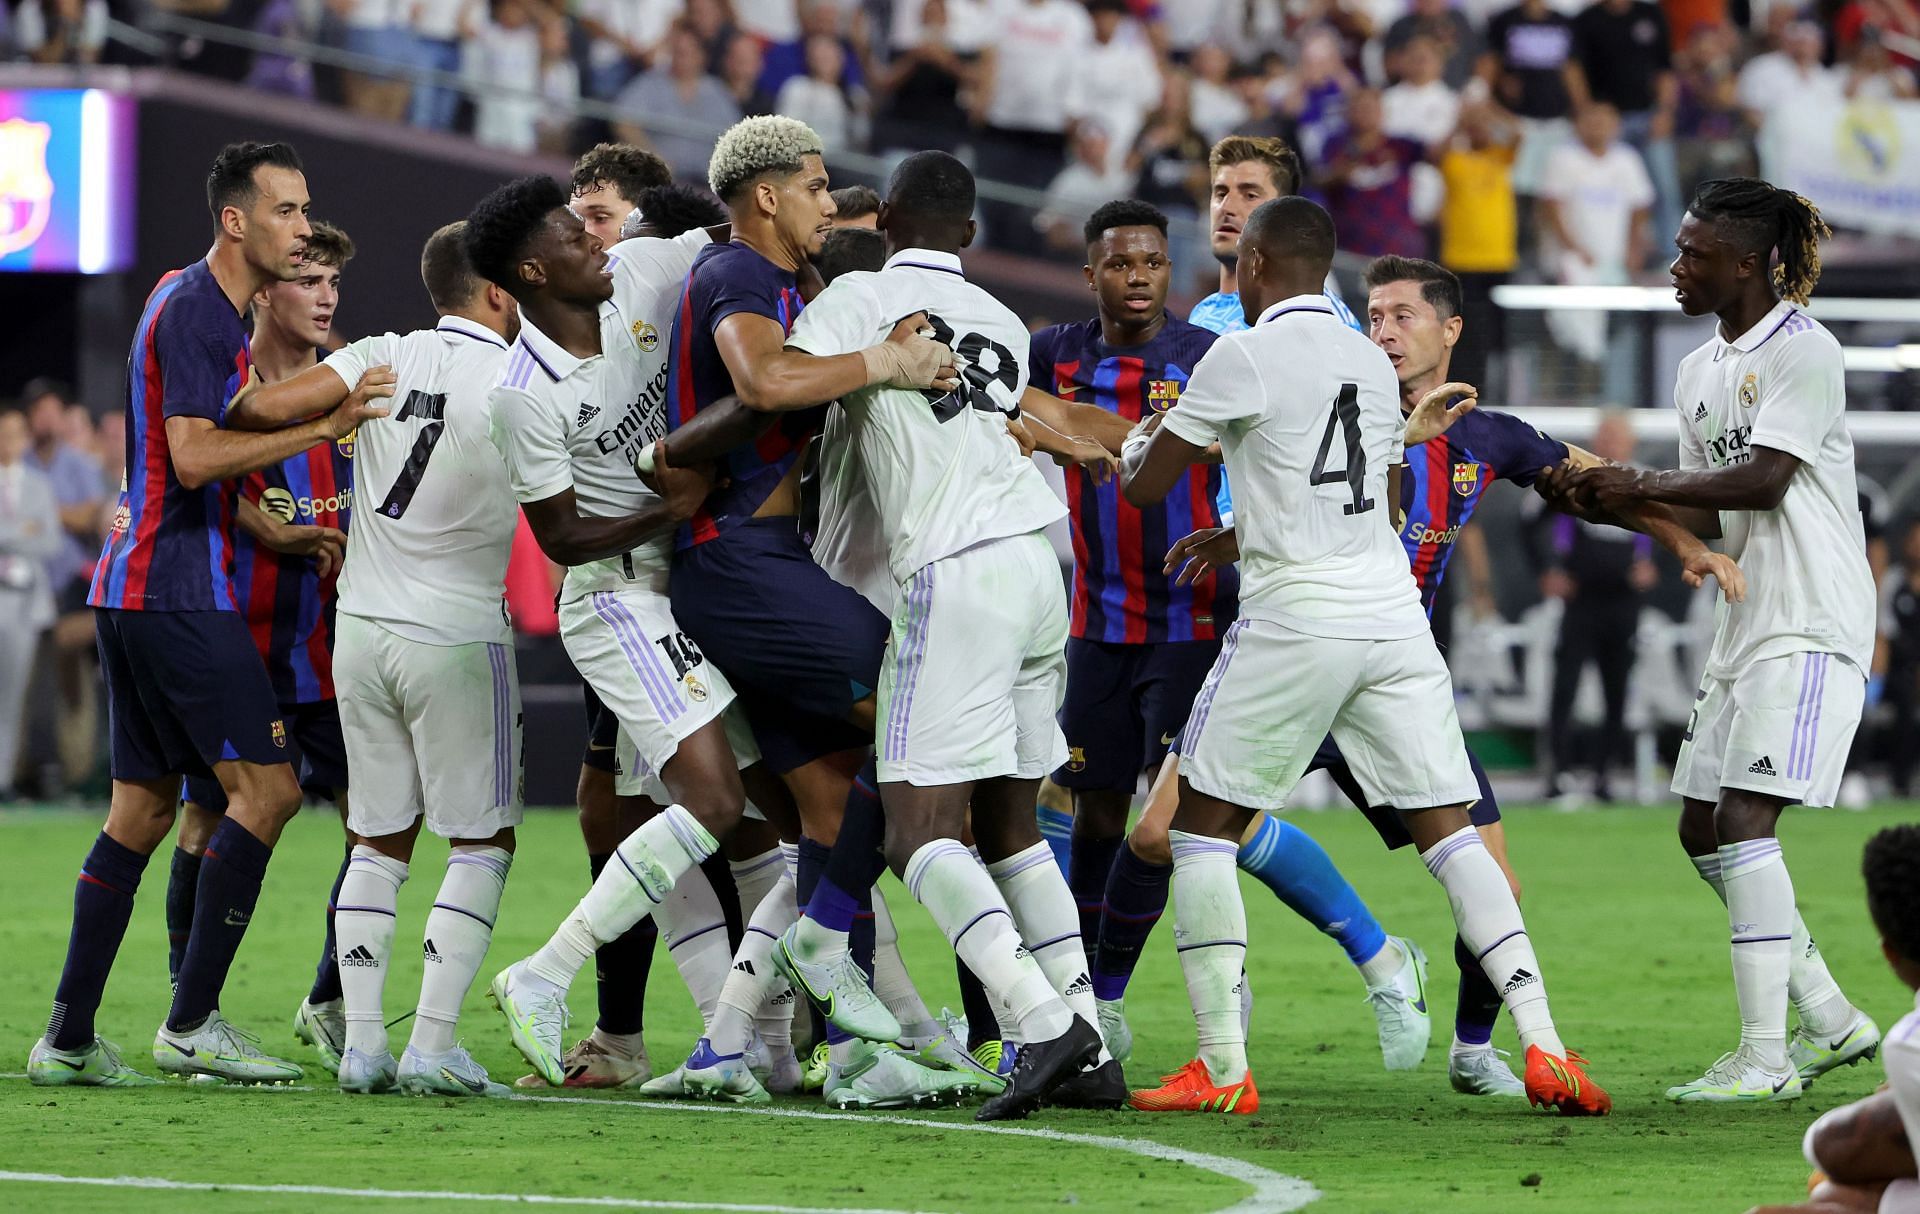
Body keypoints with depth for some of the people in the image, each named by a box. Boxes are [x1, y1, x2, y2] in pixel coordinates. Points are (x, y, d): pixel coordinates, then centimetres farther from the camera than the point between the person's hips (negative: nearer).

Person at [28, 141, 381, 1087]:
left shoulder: (188, 297, 18)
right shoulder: (193, 311, -13)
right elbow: (193, 457, -22)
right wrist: (320, 429, -23)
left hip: (133, 585, 10)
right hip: (179, 592, -10)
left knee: (141, 811, 10)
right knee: (267, 788, -10)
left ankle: (68, 1037, 9)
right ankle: (191, 1025, -11)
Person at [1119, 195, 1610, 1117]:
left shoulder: (1245, 358, -5)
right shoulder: (1371, 361, 14)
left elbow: (1145, 486, 0)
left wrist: (1137, 443, 24)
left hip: (1294, 619, -5)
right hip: (1391, 612, 5)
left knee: (1204, 827, 7)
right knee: (1449, 830, 6)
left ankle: (1222, 1068, 0)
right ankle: (1542, 1045, -6)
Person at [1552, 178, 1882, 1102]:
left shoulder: (1804, 351, -10)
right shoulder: (1699, 371, 16)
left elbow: (1766, 479, -20)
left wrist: (1642, 484, -15)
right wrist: (1610, 503, 1)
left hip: (1811, 627, -10)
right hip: (1745, 626, 10)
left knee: (1743, 818, -18)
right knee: (1702, 828, 8)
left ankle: (1764, 1055, -18)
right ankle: (1831, 1022, 19)